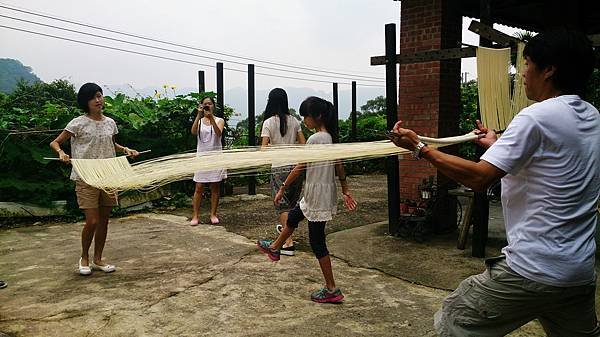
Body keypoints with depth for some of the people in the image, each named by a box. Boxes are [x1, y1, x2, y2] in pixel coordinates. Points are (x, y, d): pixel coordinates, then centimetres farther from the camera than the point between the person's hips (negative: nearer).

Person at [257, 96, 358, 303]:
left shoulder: (315, 139, -21)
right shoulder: (331, 137, 7)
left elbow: (299, 167, -17)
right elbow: (339, 166, 12)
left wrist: (283, 189, -7)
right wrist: (345, 191, 18)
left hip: (318, 198, -10)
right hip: (326, 193, 10)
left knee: (317, 242, 1)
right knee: (293, 217, 28)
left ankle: (332, 290, 9)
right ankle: (274, 248, 51)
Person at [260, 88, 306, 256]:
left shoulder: (269, 122, -7)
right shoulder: (294, 121, 4)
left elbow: (264, 147, -12)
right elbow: (303, 144, 5)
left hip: (279, 167, -4)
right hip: (296, 165, 4)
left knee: (282, 204, 0)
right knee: (292, 201, 19)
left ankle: (289, 243, -4)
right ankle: (285, 227, 41)